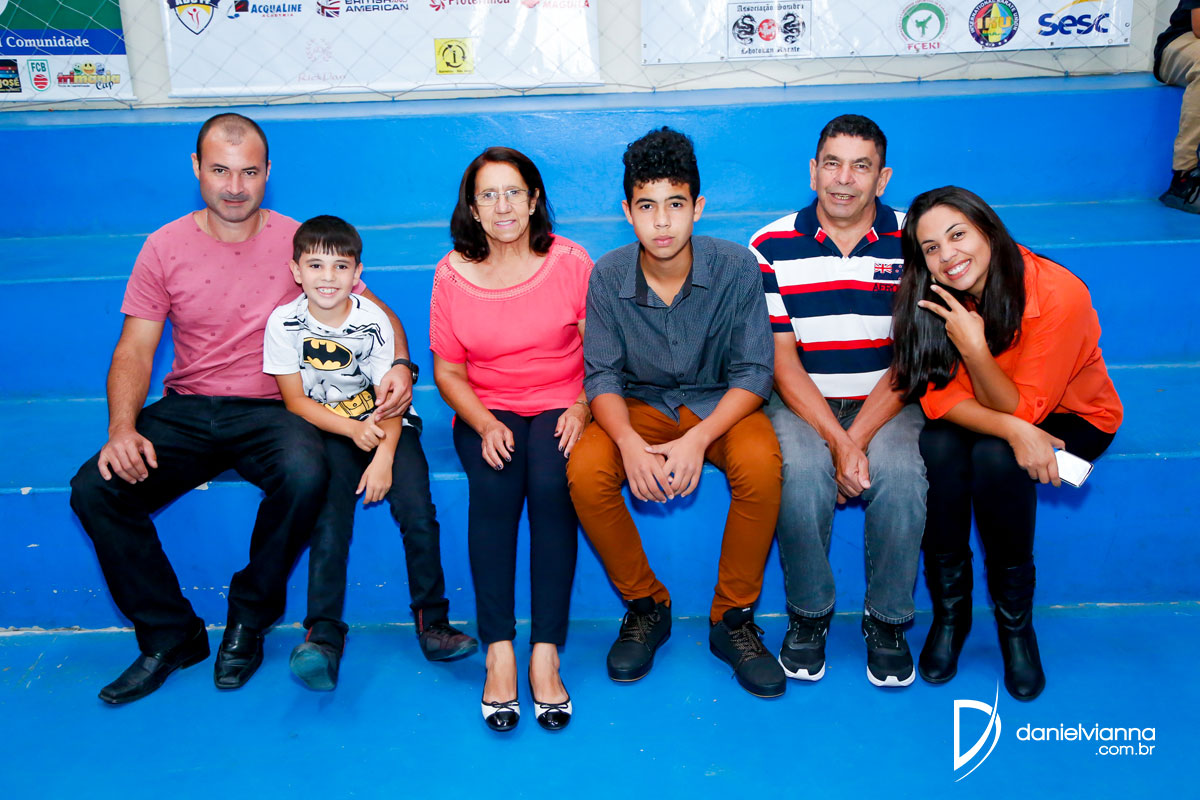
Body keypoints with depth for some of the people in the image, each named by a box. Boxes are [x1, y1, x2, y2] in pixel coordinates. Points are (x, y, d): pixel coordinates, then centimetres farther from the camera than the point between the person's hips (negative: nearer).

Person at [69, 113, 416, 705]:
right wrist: (122, 426, -16)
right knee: (94, 488, -20)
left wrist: (399, 366, -18)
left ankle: (249, 618, -6)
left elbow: (375, 313, 4)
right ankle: (170, 637, -1)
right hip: (186, 411, 2)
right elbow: (134, 349, 2)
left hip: (270, 409, -2)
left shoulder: (299, 243, 1)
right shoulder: (165, 247, 4)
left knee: (306, 475, -34)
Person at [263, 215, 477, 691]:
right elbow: (296, 401, -5)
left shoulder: (373, 322, -7)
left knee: (418, 513, -18)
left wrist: (384, 456, -23)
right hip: (326, 430, 0)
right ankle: (324, 635, -16)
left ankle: (432, 621, -6)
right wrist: (352, 429, -19)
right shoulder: (284, 322, -6)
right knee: (329, 518, -21)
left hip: (385, 425, 0)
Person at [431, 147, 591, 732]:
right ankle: (499, 653, -23)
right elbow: (448, 370, 5)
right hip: (486, 411, 1)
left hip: (559, 404, -1)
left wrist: (582, 407, -15)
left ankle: (546, 655, -24)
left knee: (551, 483, -31)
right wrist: (485, 424, -12)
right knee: (494, 486, -30)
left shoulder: (570, 262, -1)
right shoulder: (452, 274, 2)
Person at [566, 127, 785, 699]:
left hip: (720, 402, -1)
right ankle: (646, 607, -3)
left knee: (761, 463, -33)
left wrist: (696, 440, -29)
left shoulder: (736, 267, -15)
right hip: (640, 404, 2)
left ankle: (732, 619, -10)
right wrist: (629, 442, -28)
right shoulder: (608, 277, -11)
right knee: (584, 470, -28)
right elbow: (602, 376, -7)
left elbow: (753, 372, -13)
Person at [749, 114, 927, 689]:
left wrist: (857, 440, -17)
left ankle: (887, 620, -3)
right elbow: (781, 360, -6)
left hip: (887, 403, 1)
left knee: (900, 475, -29)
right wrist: (836, 441, -18)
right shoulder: (771, 247, -2)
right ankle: (808, 615, -5)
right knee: (800, 473, -31)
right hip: (801, 404, 0)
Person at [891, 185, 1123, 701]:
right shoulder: (932, 298, -15)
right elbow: (940, 396, -18)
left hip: (1071, 417, -3)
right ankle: (949, 611, -12)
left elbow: (1021, 409, -24)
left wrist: (973, 346, -39)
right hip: (982, 418, 3)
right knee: (939, 447, -30)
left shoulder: (1058, 293, -28)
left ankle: (1015, 623, -13)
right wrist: (1014, 431, -35)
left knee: (996, 459, -34)